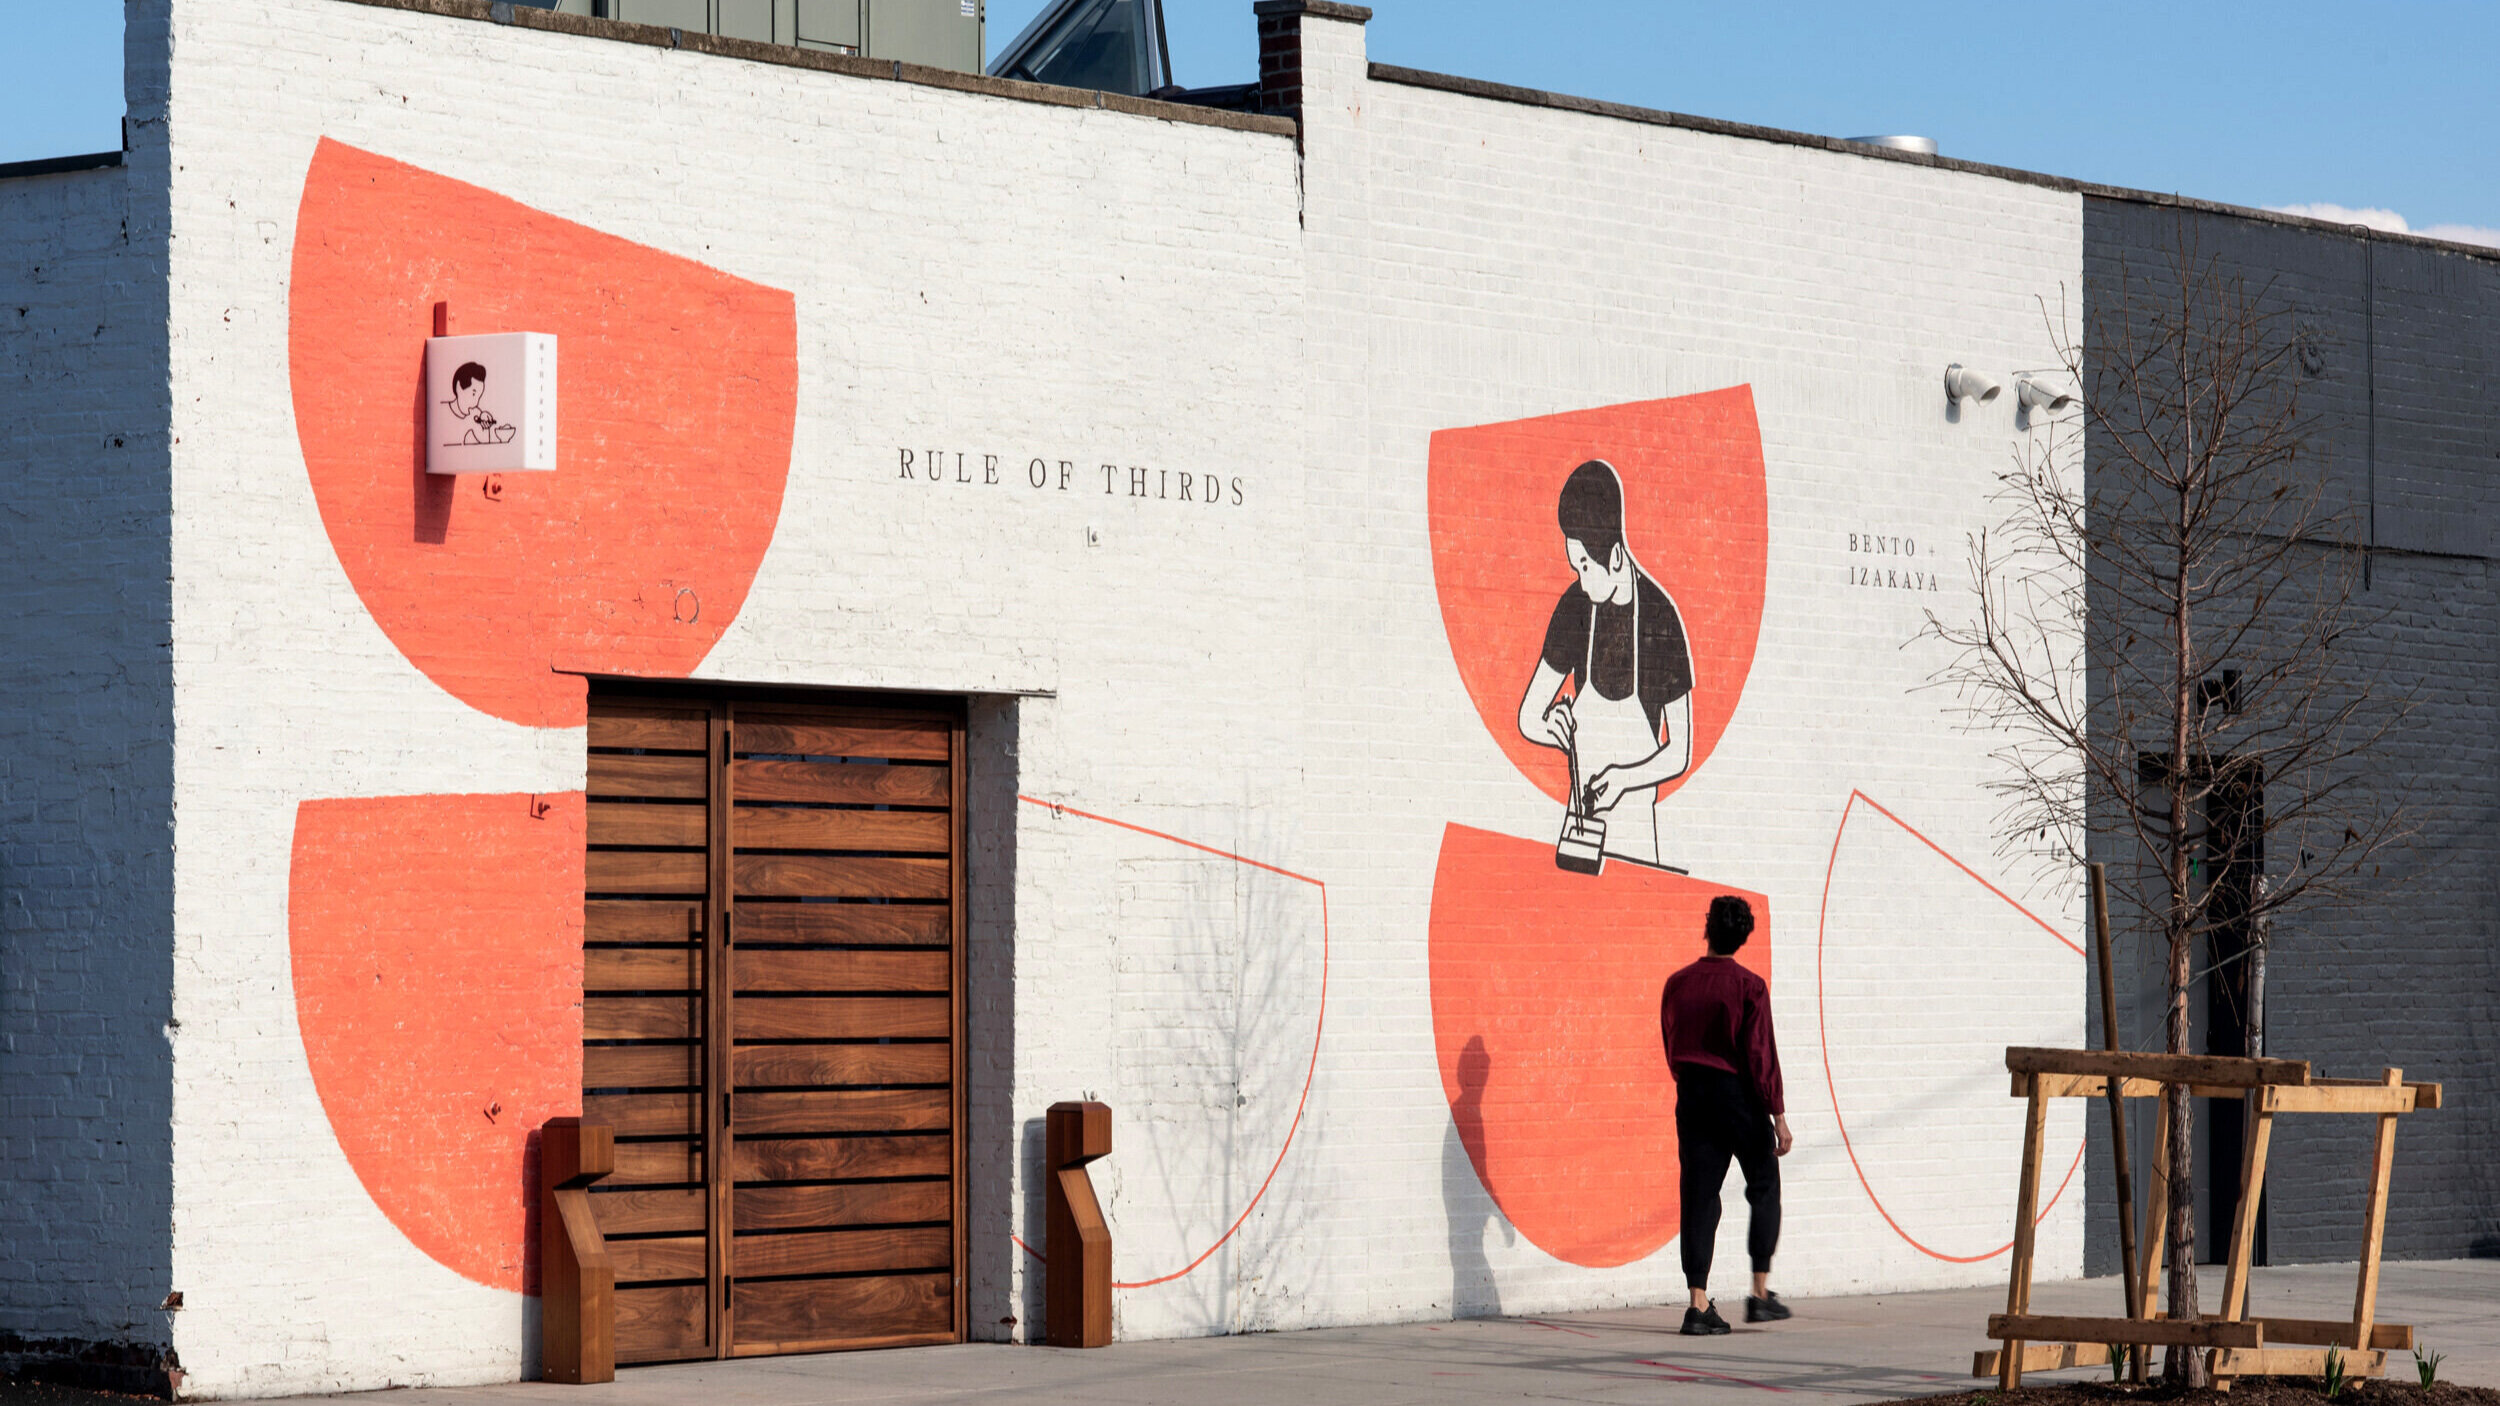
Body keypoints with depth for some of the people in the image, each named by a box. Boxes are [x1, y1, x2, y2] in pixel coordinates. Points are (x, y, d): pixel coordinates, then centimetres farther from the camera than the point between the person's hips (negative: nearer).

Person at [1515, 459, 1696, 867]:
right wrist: (1552, 729, -14)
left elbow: (1681, 752, -6)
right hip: (1581, 819, 4)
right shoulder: (1574, 607, 1)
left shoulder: (1660, 619, -12)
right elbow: (1527, 718, 8)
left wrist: (1624, 778, -21)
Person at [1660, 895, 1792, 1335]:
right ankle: (1760, 1293, 8)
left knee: (1699, 1197, 3)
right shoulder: (1749, 987, -10)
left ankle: (1699, 1303, -4)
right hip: (1739, 1096, -4)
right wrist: (1778, 1116, -9)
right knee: (1764, 1190, 12)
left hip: (1692, 1095, 4)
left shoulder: (1677, 985, 4)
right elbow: (1761, 1055, -13)